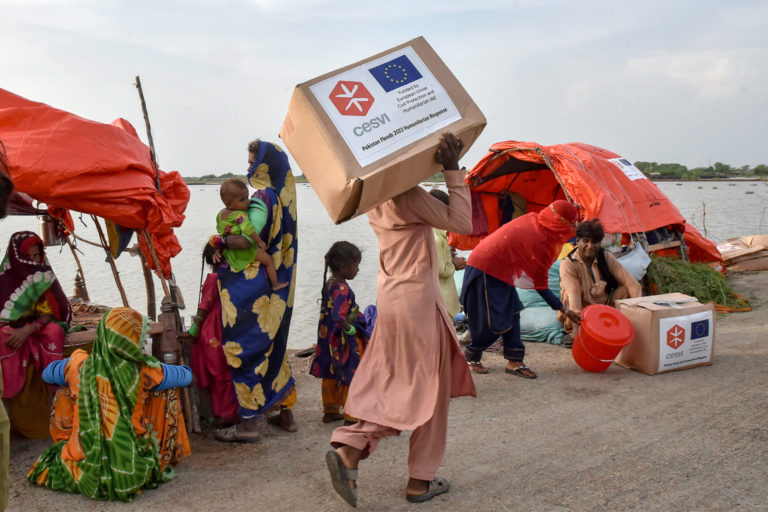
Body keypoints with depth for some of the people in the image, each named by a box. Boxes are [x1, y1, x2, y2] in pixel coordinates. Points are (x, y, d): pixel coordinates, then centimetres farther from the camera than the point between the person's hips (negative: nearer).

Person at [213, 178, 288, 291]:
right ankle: (275, 284, 11)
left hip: (228, 251, 8)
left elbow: (219, 229, 15)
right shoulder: (239, 215, -24)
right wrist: (259, 242, -25)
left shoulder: (220, 214, 2)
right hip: (244, 250, -8)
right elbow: (248, 229, -36)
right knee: (269, 260, 5)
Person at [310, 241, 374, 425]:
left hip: (328, 338, 10)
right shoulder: (342, 289, -24)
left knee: (330, 375, 18)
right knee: (352, 377, 2)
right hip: (344, 341, -10)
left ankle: (330, 411, 31)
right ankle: (351, 416, 10)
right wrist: (350, 329, -21)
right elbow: (337, 316, -34)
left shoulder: (328, 284, 5)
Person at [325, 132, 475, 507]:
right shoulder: (409, 195, -18)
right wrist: (453, 170, -17)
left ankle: (348, 449, -2)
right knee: (428, 390, 6)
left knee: (396, 388, 15)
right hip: (416, 298, -8)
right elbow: (462, 223, -17)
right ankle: (420, 480, 16)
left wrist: (448, 164, 12)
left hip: (391, 297, 8)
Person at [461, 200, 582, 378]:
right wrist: (565, 310, -5)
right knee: (494, 322, -1)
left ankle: (514, 361, 12)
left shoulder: (532, 219, -3)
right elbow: (540, 285, -12)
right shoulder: (541, 242, -23)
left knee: (512, 312, 9)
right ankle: (471, 357, 20)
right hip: (486, 271, -9)